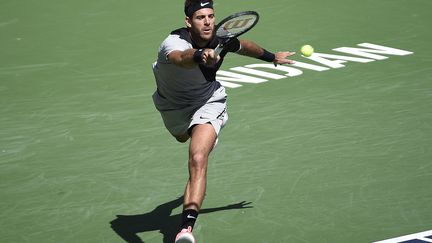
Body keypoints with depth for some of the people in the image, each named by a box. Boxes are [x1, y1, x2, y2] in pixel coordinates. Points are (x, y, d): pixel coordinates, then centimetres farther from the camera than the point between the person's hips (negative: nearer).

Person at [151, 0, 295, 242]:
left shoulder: (220, 39, -25)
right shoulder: (173, 44, -38)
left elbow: (244, 46, 1)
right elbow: (182, 58, -66)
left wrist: (272, 57, 19)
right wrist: (200, 56, -89)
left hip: (209, 102, -1)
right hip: (174, 106, 1)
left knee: (198, 160, -26)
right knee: (183, 137, 36)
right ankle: (208, 136, 76)